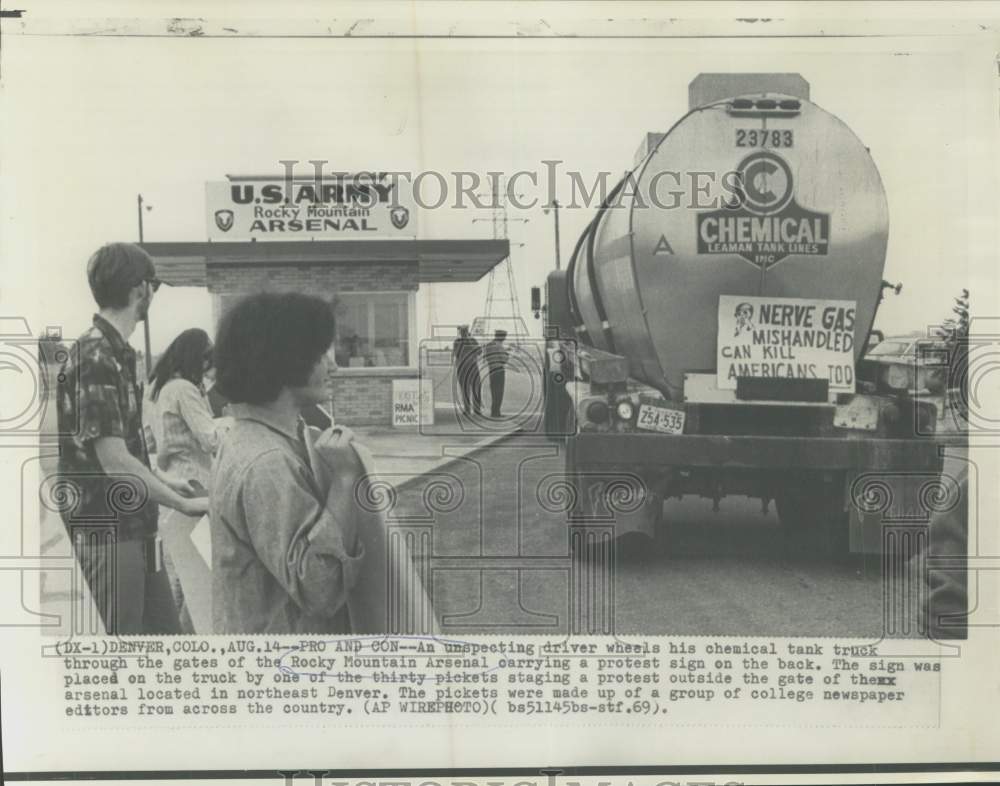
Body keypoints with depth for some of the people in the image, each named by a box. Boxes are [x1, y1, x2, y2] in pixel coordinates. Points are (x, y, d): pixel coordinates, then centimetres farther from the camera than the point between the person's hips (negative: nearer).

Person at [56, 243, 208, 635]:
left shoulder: (116, 352, 11)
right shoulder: (96, 359, -19)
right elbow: (114, 461, -22)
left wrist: (163, 480, 21)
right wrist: (183, 504, -14)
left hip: (134, 532, 9)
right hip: (105, 535, -9)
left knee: (165, 632, 15)